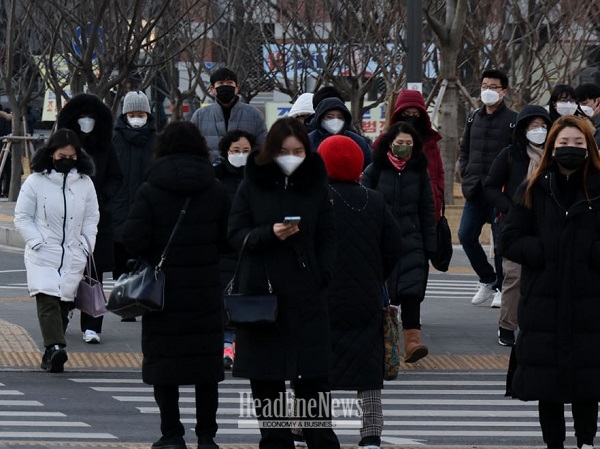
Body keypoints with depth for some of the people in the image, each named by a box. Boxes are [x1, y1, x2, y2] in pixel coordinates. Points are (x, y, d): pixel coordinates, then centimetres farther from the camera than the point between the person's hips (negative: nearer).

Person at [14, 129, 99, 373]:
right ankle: (55, 347, -31)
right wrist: (38, 242, -8)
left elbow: (91, 218, 16)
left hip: (73, 256, 3)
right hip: (42, 256, -3)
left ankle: (51, 353, 13)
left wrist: (86, 246, 4)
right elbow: (22, 218, 2)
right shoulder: (35, 182, -2)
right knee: (47, 300, -18)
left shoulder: (85, 183, 7)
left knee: (64, 303, 4)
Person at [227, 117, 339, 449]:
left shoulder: (316, 184, 5)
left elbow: (327, 237, 9)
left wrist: (322, 276, -6)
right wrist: (269, 233, -17)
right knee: (265, 376, 1)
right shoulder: (252, 185, 2)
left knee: (312, 375, -2)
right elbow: (235, 234, 0)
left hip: (306, 294, 0)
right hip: (261, 291, 0)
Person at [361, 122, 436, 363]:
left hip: (411, 241, 1)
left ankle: (412, 340, -19)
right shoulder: (374, 171, 0)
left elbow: (427, 210, 10)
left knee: (412, 289, -13)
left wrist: (429, 246, 6)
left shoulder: (419, 172, 7)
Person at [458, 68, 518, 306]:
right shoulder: (473, 118, 13)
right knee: (466, 235, 1)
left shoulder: (513, 121, -5)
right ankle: (487, 279, 18)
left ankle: (501, 289, 10)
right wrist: (467, 176, 7)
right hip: (475, 190, 6)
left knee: (500, 240, -1)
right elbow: (464, 149, 20)